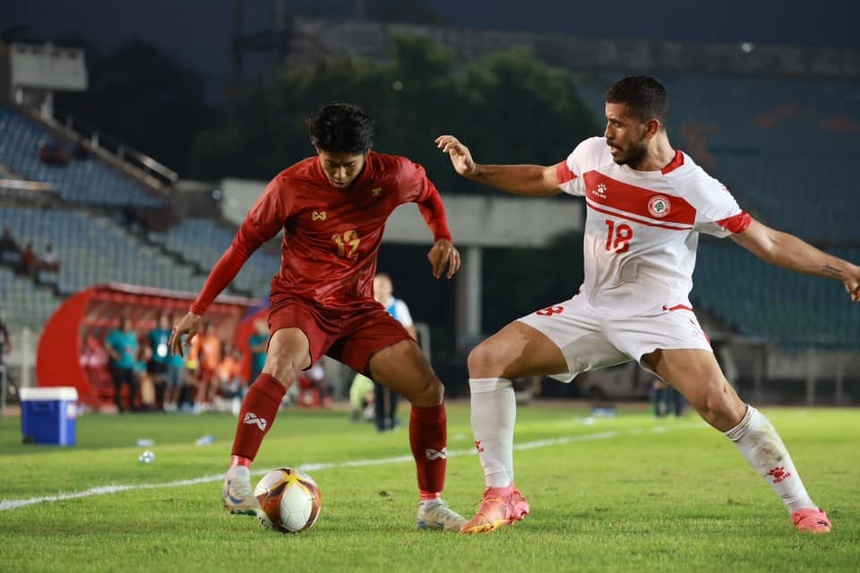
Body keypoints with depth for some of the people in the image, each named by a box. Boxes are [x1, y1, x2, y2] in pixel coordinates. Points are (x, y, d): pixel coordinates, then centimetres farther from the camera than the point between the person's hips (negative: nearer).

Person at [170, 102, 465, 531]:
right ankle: (237, 477, -39)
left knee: (429, 390, -9)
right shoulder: (291, 186, -14)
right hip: (301, 302, -4)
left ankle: (431, 506, 6)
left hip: (359, 310, 4)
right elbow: (243, 245, -4)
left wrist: (442, 239, -1)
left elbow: (428, 194, 18)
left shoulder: (393, 176, -7)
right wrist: (198, 311, -3)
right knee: (283, 364, -38)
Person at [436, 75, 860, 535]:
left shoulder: (695, 189, -14)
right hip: (590, 311, 5)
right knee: (486, 359, -9)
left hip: (659, 316, -5)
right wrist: (475, 171, 11)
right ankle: (502, 496, -1)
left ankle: (801, 507, -11)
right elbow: (543, 180, 19)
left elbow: (769, 243, -9)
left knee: (719, 404, -27)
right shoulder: (593, 155, -3)